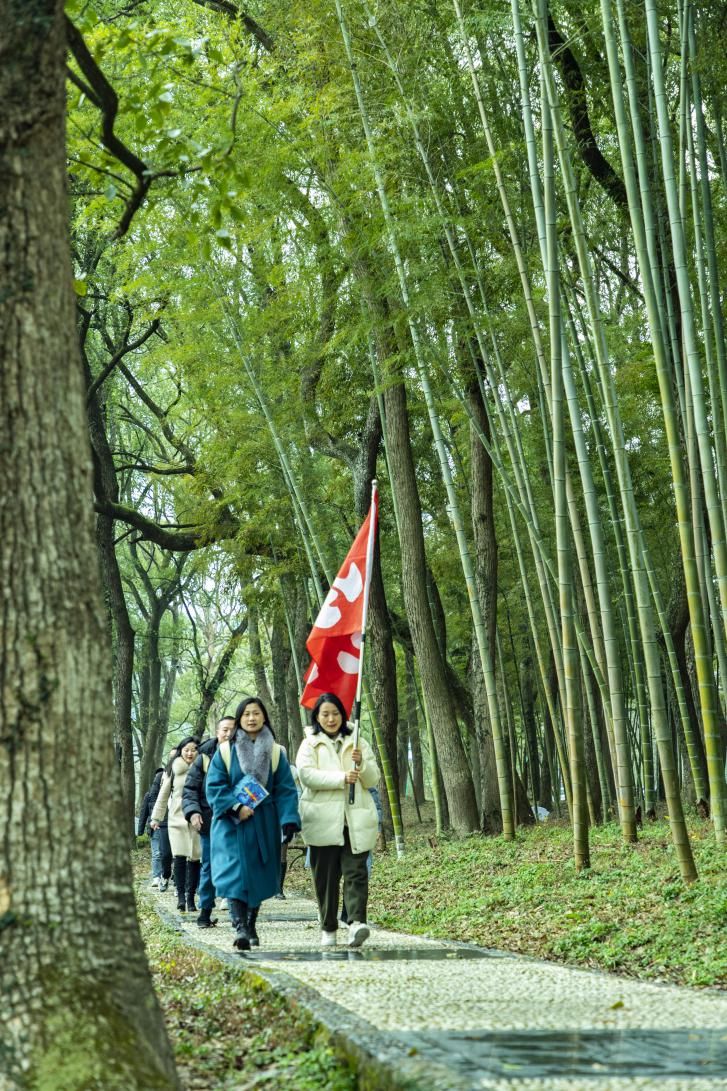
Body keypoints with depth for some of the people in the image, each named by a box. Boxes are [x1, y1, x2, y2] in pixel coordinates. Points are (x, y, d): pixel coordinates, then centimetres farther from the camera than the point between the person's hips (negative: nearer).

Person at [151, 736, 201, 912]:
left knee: (194, 859, 0)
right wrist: (156, 817, 13)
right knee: (179, 858, -9)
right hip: (177, 820, 1)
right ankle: (181, 896, -5)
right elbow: (163, 795, 13)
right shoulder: (173, 770, 6)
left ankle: (190, 898, 10)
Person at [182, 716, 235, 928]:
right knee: (209, 867, 5)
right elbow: (190, 789, 2)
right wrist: (193, 812, -13)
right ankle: (205, 911, 15)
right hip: (210, 822, 0)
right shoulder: (204, 758, 2)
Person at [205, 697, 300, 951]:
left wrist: (289, 820, -12)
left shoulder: (275, 753, 6)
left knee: (258, 875, 7)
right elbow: (214, 786, -3)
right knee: (235, 873, -14)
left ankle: (251, 925, 21)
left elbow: (286, 790, 1)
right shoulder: (225, 751, 1)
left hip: (264, 824, 2)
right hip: (232, 824, -2)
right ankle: (239, 927, -22)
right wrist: (236, 807, -17)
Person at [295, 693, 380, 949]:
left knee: (355, 871, -12)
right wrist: (341, 778, -17)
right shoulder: (309, 744, 10)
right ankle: (328, 929, 10)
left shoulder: (358, 743, 17)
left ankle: (356, 922, -23)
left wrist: (362, 764, -10)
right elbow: (306, 774, -7)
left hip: (356, 819, 1)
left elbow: (373, 780, 11)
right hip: (323, 820, -1)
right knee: (325, 875, 2)